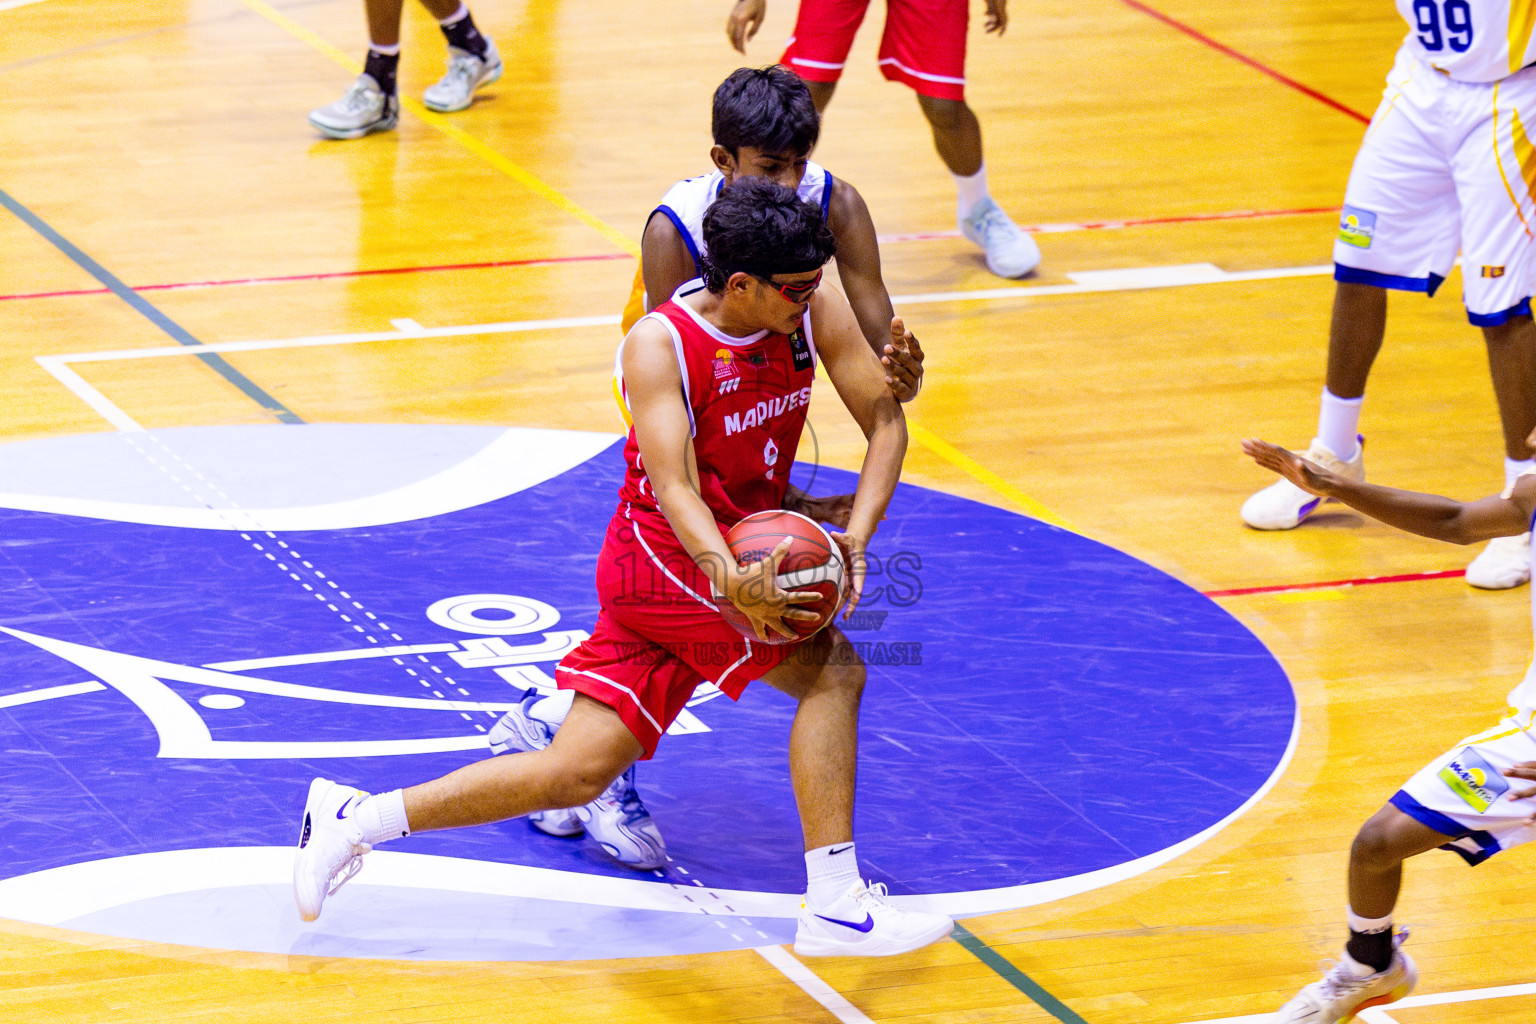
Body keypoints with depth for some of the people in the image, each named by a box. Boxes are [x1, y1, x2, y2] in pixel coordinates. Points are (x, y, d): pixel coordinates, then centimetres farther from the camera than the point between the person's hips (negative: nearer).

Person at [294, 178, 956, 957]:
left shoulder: (815, 314, -6)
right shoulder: (660, 344, -21)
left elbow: (884, 421, -5)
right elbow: (674, 485, -30)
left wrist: (856, 535, -22)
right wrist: (727, 577, -49)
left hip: (740, 552, 6)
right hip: (665, 553, -6)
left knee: (579, 773, 5)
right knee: (832, 665, -23)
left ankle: (353, 819, 14)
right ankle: (834, 907, -23)